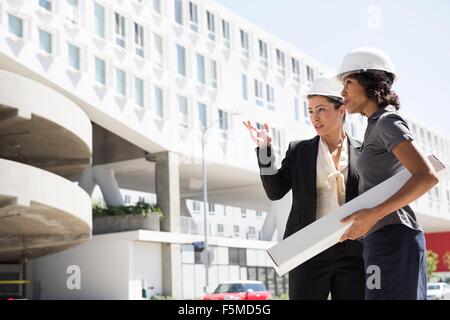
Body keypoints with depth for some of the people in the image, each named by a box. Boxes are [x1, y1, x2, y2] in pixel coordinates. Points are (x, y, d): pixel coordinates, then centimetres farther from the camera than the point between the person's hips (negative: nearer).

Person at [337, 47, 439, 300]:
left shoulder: (387, 122, -7)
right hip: (385, 240, 9)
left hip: (391, 239, -9)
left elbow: (428, 176, -19)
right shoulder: (378, 126, 21)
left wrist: (373, 215, -22)